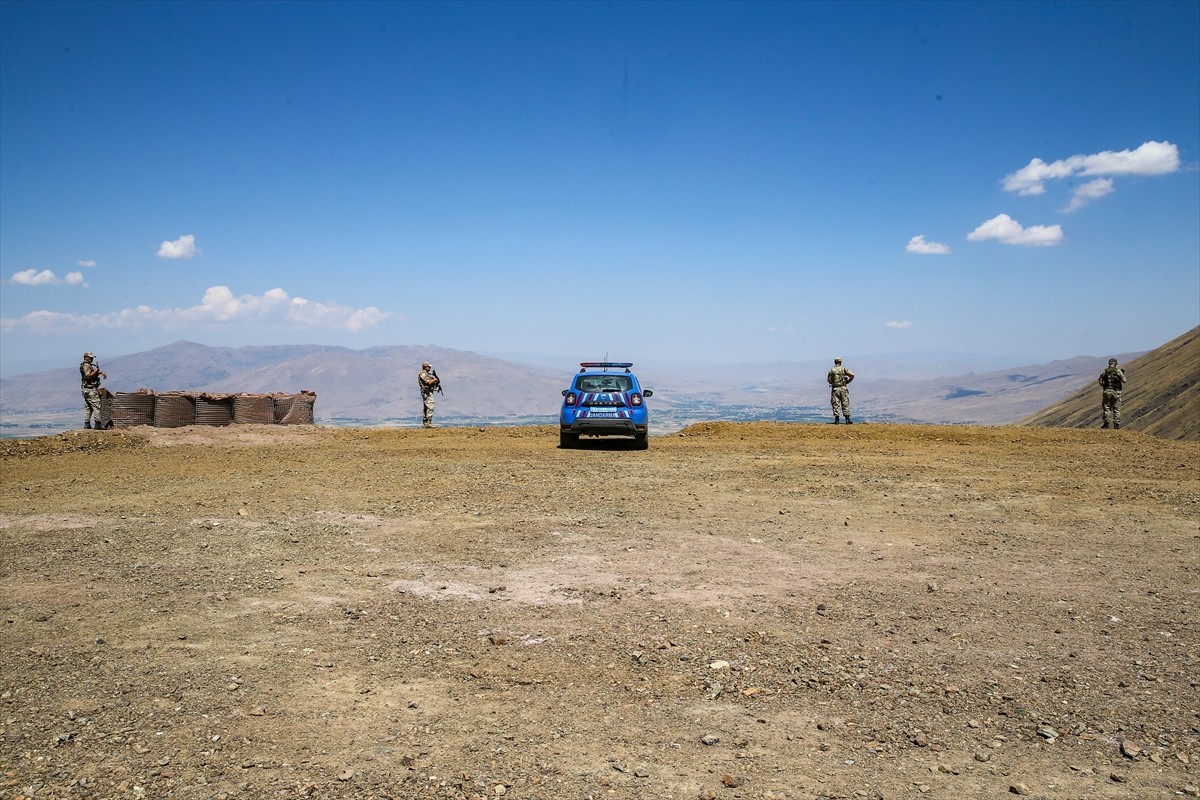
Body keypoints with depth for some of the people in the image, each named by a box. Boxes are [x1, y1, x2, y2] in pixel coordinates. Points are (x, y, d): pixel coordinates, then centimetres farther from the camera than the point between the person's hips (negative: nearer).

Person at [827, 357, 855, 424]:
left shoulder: (831, 371, 0)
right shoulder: (844, 369, 0)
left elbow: (829, 380, 2)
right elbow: (852, 375, -8)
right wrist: (848, 381, 6)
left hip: (835, 389, 0)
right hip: (843, 388, 0)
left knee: (836, 404, 4)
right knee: (845, 404, 4)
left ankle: (836, 420, 1)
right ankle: (847, 420, 1)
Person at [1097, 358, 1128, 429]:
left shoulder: (1104, 371, 1)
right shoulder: (1118, 371, -3)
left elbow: (1100, 382, 0)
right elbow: (1124, 381, -7)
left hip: (1107, 392, 0)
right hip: (1116, 392, 0)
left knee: (1106, 408, 6)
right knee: (1116, 409, 7)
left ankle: (1107, 424, 2)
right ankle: (1116, 425, 5)